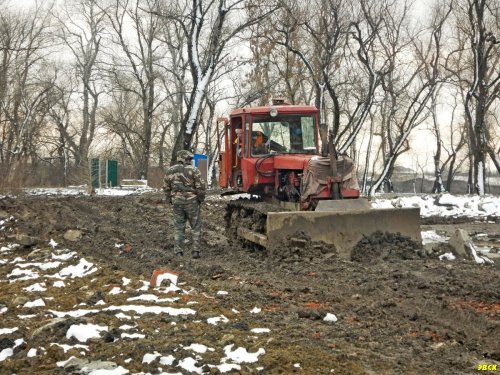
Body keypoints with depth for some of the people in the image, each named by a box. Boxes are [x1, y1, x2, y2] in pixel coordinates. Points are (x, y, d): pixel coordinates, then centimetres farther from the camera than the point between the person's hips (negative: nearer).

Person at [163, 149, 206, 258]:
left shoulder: (170, 171, 6)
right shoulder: (193, 170, -8)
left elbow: (166, 188, 10)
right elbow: (201, 186, -12)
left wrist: (170, 201, 20)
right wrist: (201, 199, 2)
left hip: (176, 202, 4)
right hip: (191, 201, -4)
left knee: (179, 228, 11)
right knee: (196, 227, 8)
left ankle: (178, 252, 9)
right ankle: (195, 250, 4)